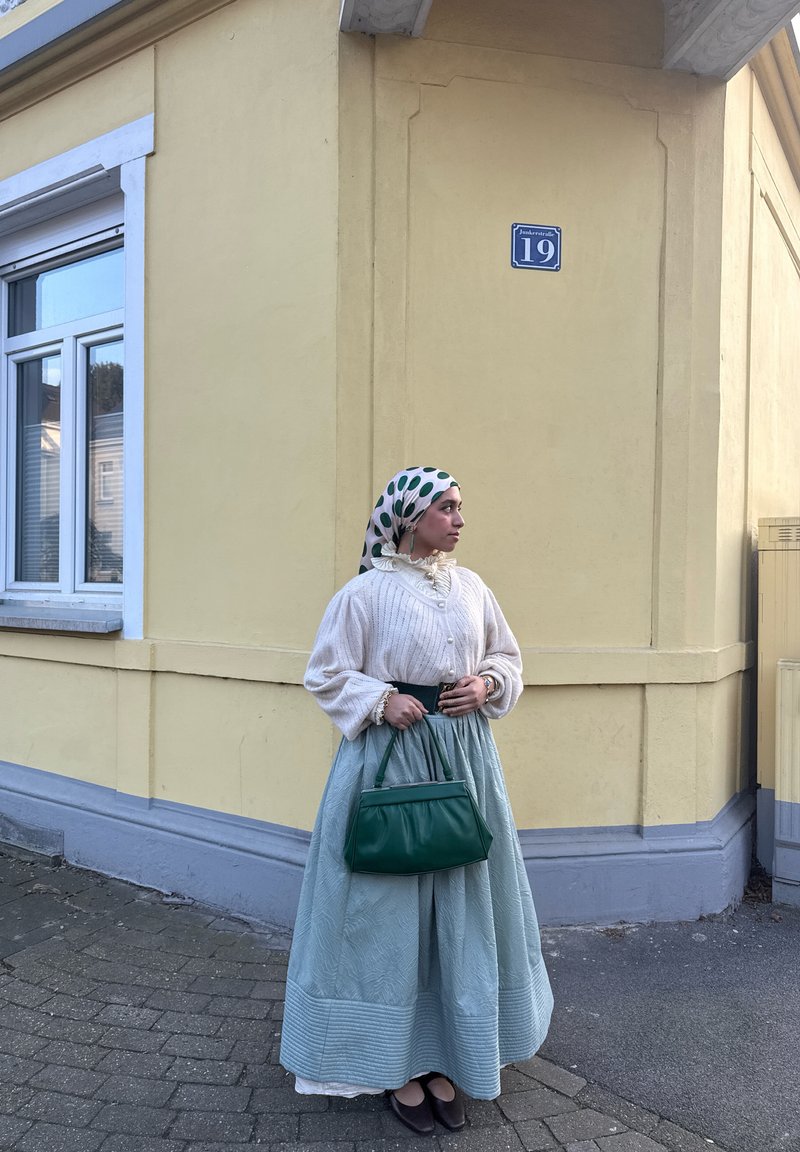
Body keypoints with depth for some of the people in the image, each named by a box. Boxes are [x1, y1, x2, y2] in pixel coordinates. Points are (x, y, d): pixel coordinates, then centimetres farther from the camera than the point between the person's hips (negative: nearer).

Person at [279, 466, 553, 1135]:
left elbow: (508, 659, 15)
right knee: (390, 909, 5)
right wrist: (381, 700, -16)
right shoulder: (366, 592, -6)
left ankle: (444, 1060, 29)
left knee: (461, 906, 10)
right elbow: (328, 674, -2)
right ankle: (397, 1065, 24)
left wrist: (487, 685, -4)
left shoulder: (472, 588, 7)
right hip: (389, 759, -4)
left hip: (465, 759, 5)